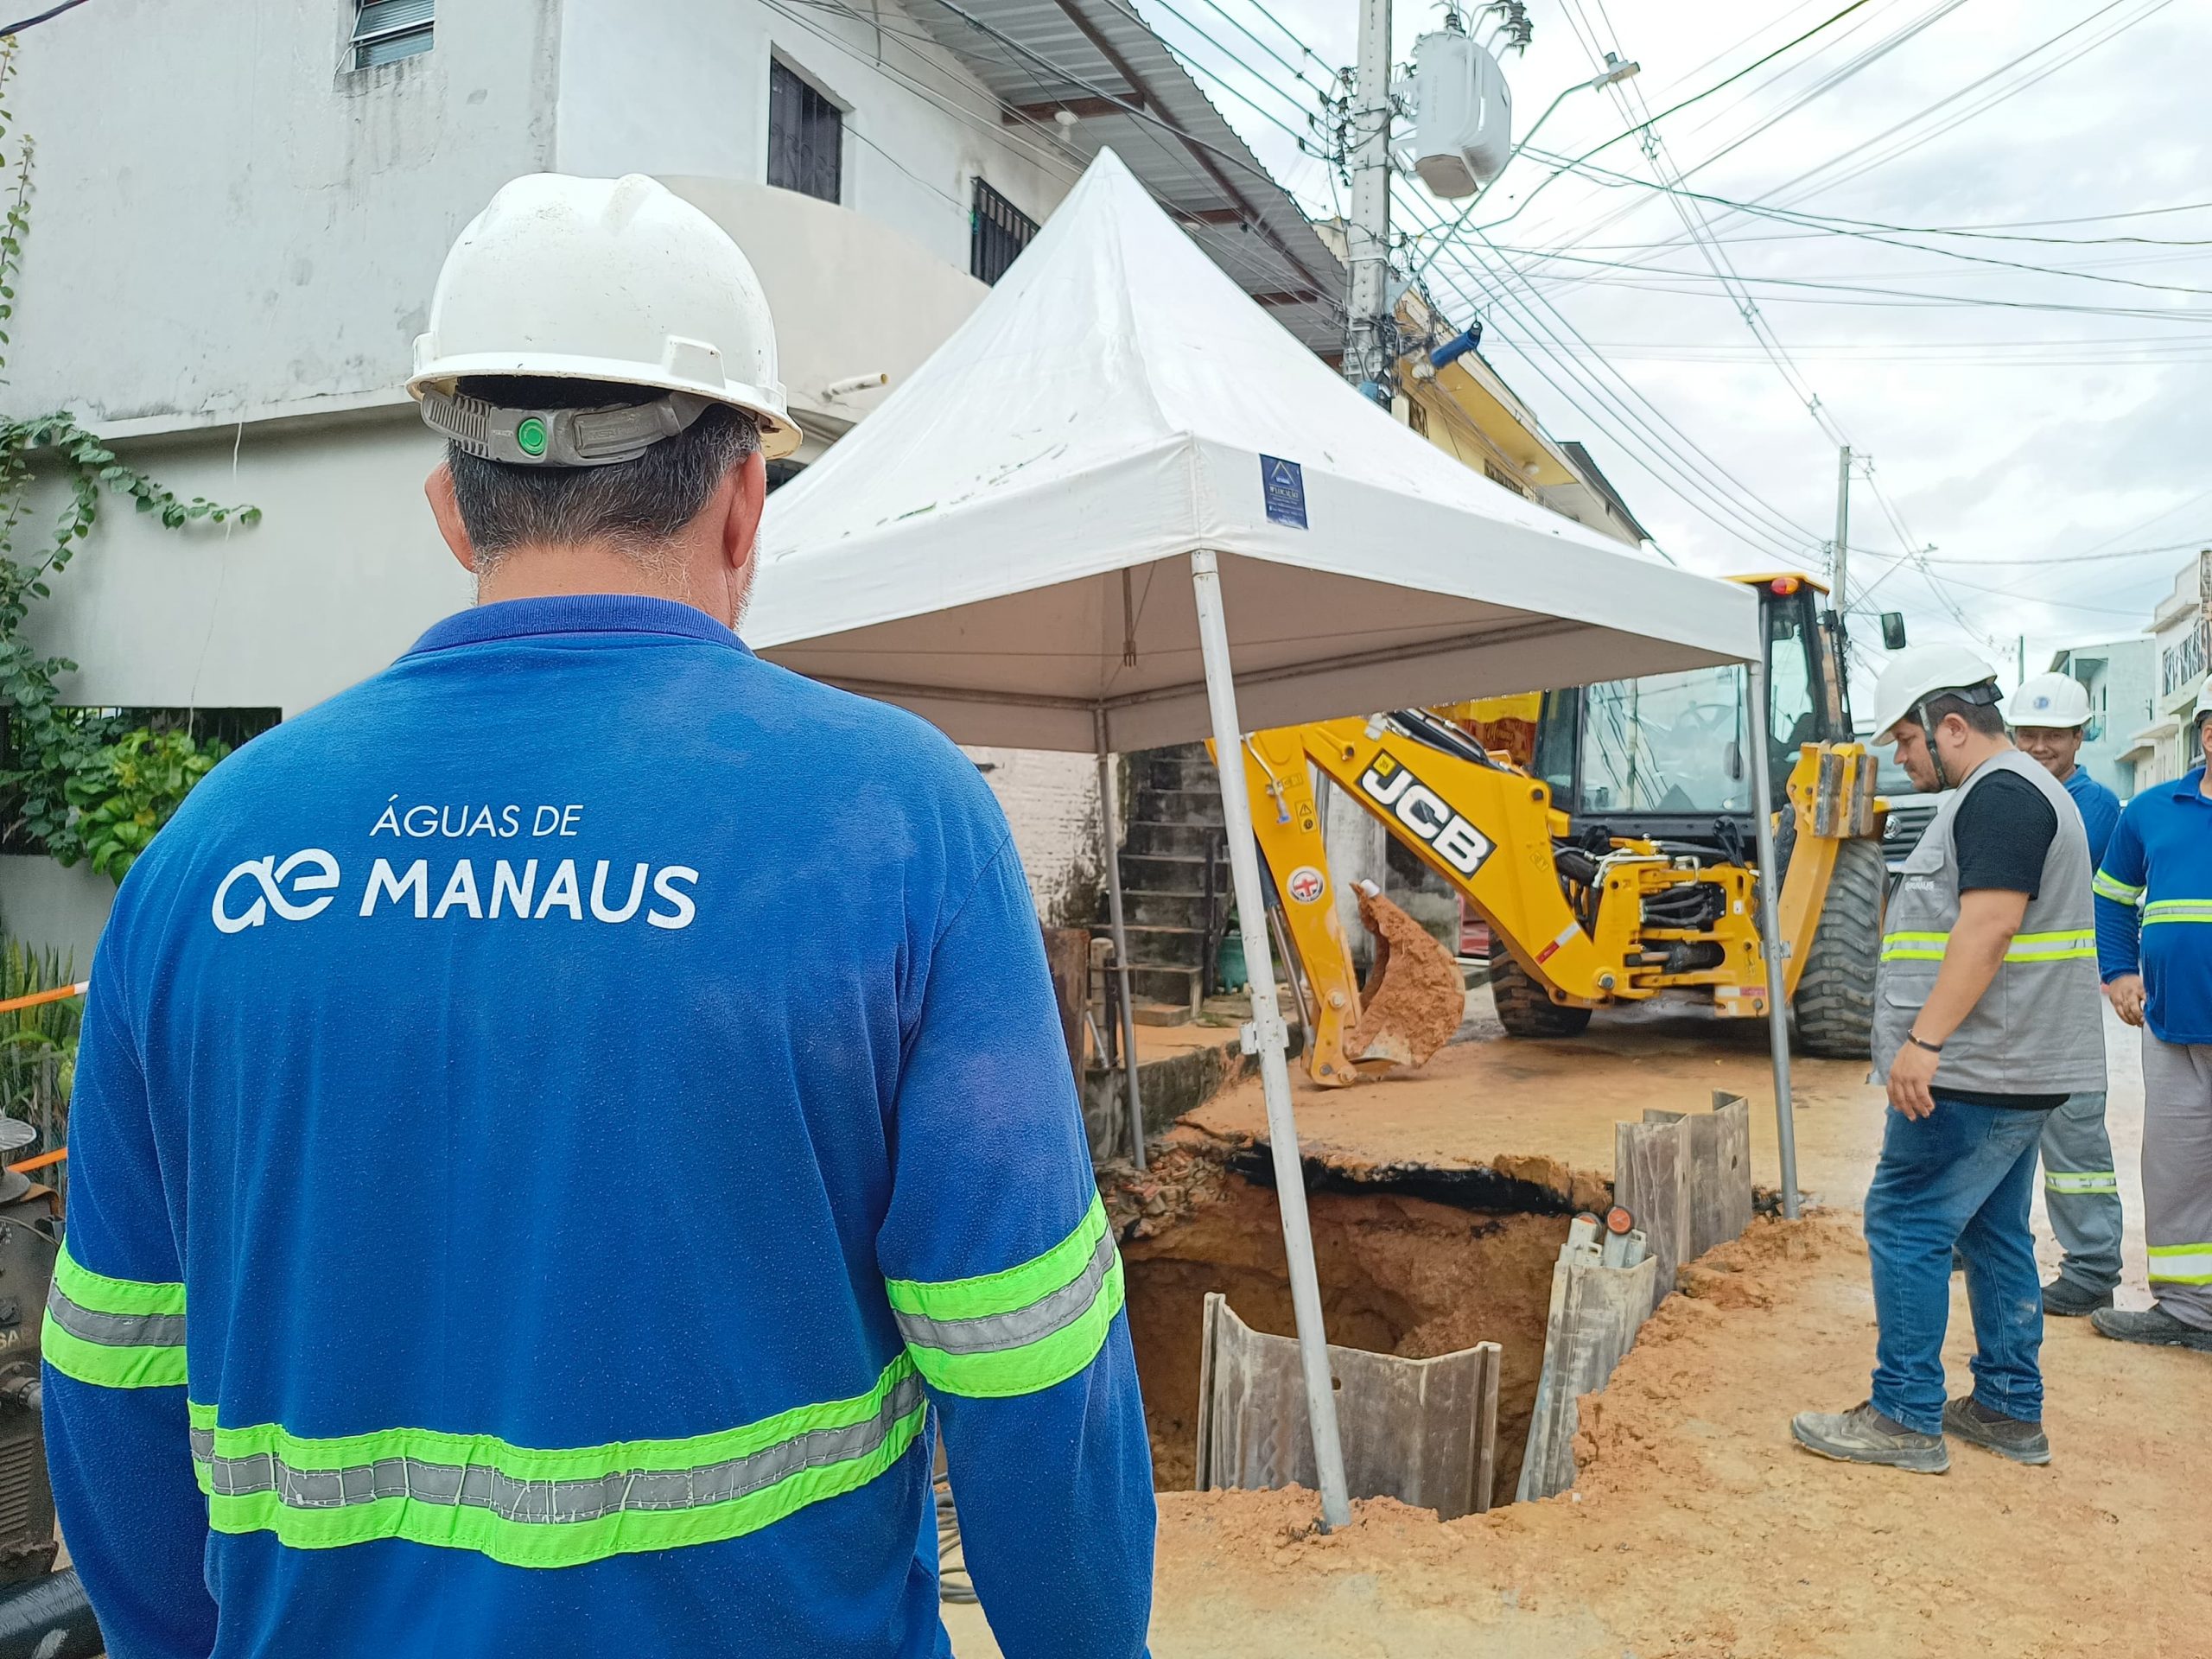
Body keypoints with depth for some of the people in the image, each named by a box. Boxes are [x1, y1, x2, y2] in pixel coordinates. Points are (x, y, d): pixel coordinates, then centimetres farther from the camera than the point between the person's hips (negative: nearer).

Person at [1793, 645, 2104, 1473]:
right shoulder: (2016, 791, 19)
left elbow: (1990, 923, -25)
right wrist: (1933, 1042, 25)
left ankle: (1906, 1418, 1)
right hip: (2014, 1071, 11)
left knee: (1907, 1227, -6)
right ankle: (2010, 1411, 24)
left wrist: (1925, 1039, -27)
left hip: (1977, 1073, -11)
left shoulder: (1999, 796, -15)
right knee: (1994, 1234, 15)